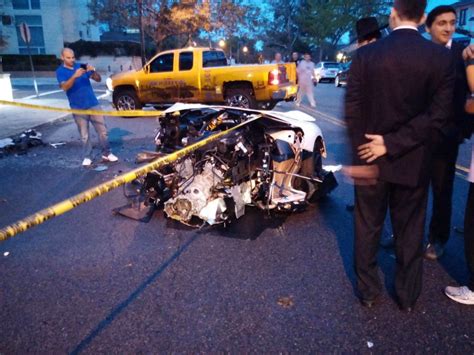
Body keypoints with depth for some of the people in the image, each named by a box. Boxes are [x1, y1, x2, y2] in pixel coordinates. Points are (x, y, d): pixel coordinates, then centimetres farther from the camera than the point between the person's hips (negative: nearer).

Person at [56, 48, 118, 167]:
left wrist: (93, 71, -18)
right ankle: (87, 157, 15)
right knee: (84, 135, 4)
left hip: (93, 104, 3)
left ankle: (107, 153, 14)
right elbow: (65, 87, -19)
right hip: (78, 108, -2)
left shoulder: (82, 66, 7)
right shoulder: (60, 71, -1)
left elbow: (98, 79, 3)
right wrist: (75, 76, -34)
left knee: (102, 130, 3)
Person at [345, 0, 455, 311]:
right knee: (410, 232, 16)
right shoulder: (441, 57, -6)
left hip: (371, 159, 0)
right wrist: (394, 144, -12)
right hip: (413, 162, 1)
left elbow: (352, 112, -10)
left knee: (368, 229, 16)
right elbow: (438, 114, -13)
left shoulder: (365, 55, -8)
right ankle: (408, 295, 32)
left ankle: (368, 290, 30)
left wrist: (360, 155, -4)